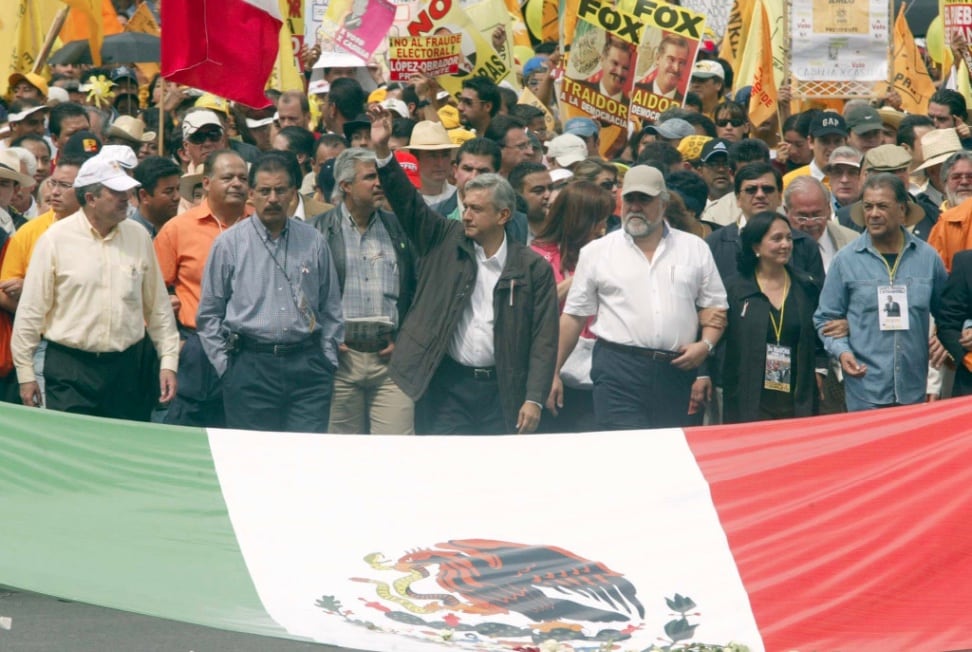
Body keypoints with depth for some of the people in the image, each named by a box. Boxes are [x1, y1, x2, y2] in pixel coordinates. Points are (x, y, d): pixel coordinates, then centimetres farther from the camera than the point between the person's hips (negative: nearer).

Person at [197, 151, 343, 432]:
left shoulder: (314, 242, 10)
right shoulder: (229, 244, 4)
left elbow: (331, 310, 16)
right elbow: (209, 313, 7)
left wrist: (328, 361, 9)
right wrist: (224, 366, 1)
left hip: (307, 367, 2)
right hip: (250, 366, -1)